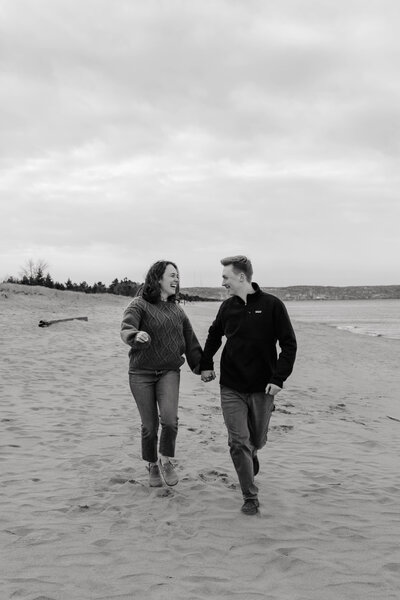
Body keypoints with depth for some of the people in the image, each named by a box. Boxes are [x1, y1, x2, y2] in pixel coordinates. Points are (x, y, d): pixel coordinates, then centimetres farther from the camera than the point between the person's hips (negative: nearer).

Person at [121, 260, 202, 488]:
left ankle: (166, 459, 7)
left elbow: (190, 341, 16)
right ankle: (153, 465, 28)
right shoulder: (139, 305, -6)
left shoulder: (177, 310, 10)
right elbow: (126, 329, -24)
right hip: (141, 373, -3)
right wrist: (136, 335, -46)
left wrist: (202, 366, 13)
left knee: (169, 419, -18)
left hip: (169, 372, 3)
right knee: (150, 425, 3)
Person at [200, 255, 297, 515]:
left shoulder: (272, 305, -10)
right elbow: (214, 336, 20)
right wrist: (206, 364, 15)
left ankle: (250, 455, 51)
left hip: (262, 388, -2)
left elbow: (289, 344, -8)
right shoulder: (228, 307, 2)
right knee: (238, 443, -4)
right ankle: (251, 498, 8)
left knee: (257, 441, 15)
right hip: (231, 388, 2)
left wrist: (278, 378, -16)